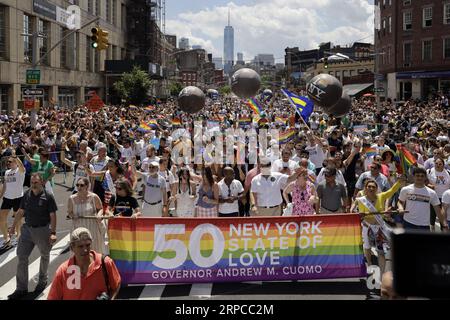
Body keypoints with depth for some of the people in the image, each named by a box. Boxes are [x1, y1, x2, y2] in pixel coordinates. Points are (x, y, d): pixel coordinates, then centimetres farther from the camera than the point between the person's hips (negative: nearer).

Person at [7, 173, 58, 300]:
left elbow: (53, 216, -11)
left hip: (42, 230, -4)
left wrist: (53, 233, -16)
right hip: (27, 228, 4)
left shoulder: (48, 197, -12)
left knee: (44, 256, 14)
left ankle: (43, 280, 38)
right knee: (22, 256, 0)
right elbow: (21, 211, 10)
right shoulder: (27, 194, 0)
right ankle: (21, 288, 7)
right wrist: (13, 226, 12)